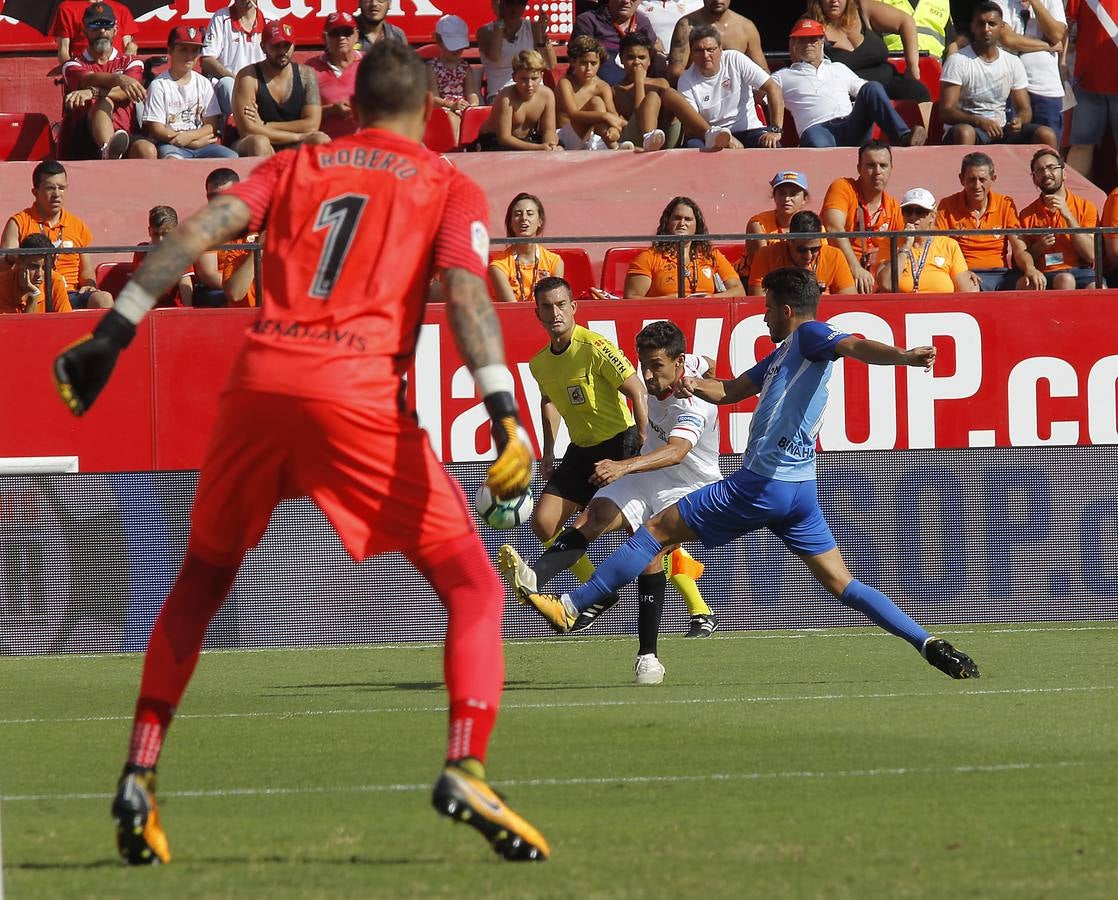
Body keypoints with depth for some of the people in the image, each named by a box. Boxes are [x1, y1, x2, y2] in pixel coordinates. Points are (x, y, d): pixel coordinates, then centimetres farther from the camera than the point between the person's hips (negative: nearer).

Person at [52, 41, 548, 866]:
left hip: (259, 384, 3)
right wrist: (503, 412, -16)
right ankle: (466, 767, -16)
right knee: (472, 587, 6)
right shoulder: (450, 188, 13)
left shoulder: (295, 168, 22)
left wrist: (113, 334, 1)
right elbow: (465, 287, -5)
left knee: (200, 581, 23)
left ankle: (141, 773, 11)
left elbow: (199, 232, 6)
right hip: (359, 393, -3)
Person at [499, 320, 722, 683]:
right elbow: (708, 365, 17)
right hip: (645, 474, 6)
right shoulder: (656, 372, -6)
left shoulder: (693, 405, -29)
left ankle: (648, 656, -15)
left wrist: (624, 466, -64)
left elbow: (676, 452, -49)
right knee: (591, 518, -20)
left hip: (687, 487, -6)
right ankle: (533, 578, -43)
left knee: (649, 551, -25)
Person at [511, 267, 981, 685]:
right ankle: (930, 645, -3)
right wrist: (697, 385, 6)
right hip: (800, 490, 10)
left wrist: (903, 355, -45)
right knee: (842, 585, 8)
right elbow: (730, 391, 29)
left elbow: (855, 346, -25)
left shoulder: (810, 337, -5)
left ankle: (568, 606, 4)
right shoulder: (783, 353, 24)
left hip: (761, 484, -10)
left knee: (656, 530, 1)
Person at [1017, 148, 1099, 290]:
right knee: (1065, 280, -37)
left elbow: (1091, 256, 0)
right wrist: (1038, 248, -5)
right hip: (1047, 276, 0)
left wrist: (1068, 215, -5)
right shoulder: (1027, 215, 13)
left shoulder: (1085, 207, 11)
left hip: (1082, 273, 0)